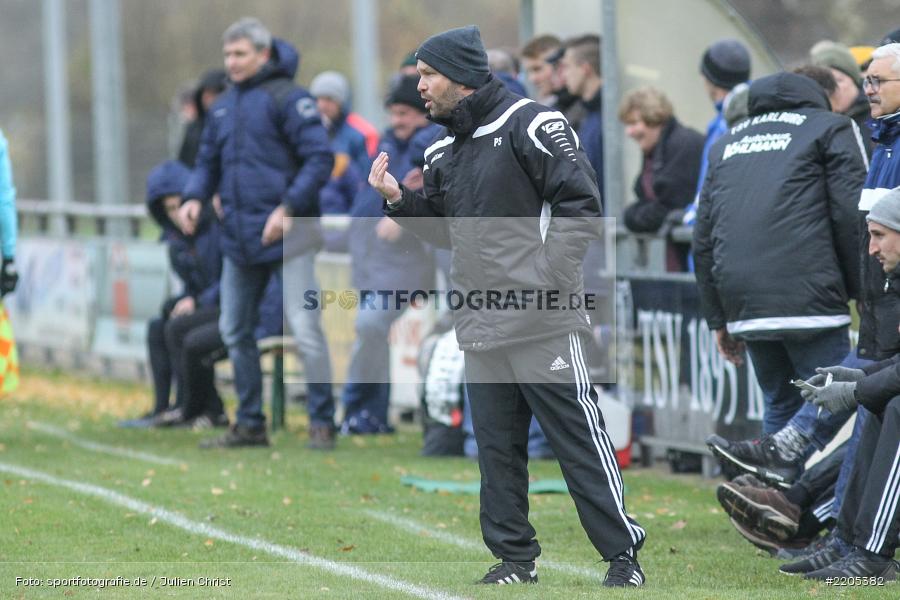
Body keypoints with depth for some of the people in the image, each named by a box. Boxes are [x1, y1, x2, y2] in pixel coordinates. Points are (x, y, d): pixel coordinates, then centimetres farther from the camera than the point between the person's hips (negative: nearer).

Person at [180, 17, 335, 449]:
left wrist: (288, 207, -21)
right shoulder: (224, 106, 14)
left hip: (286, 234, -8)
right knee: (235, 330, 12)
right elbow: (209, 161, 22)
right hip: (239, 236, 8)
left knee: (304, 328, -10)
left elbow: (320, 158, -13)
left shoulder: (287, 98, -9)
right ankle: (250, 425, 22)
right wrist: (195, 196, 2)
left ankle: (322, 422, -4)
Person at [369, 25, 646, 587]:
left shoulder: (531, 125, -8)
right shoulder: (444, 152, 16)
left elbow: (580, 203, -11)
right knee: (497, 447, 9)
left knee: (581, 440, -6)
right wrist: (399, 199, 7)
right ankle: (516, 556, 17)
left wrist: (549, 283, -17)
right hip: (480, 328, 8)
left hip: (543, 325, -8)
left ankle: (624, 554, -2)